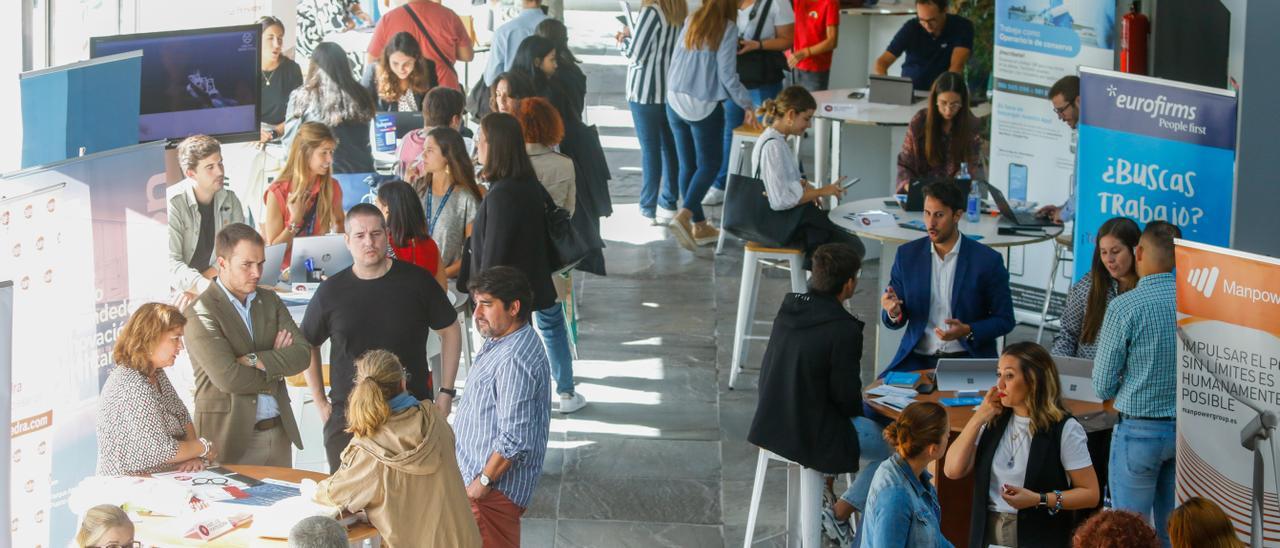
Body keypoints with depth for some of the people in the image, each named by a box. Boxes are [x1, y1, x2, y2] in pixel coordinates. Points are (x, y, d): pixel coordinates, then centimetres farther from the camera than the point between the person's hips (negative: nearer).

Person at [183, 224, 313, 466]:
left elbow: (303, 353, 1)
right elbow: (227, 377, -19)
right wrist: (275, 366, -4)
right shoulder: (201, 312, -9)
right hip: (231, 437, -6)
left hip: (278, 432, 6)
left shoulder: (270, 301, 12)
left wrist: (257, 360, -14)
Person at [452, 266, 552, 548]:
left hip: (495, 488, -11)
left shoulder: (514, 361, -27)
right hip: (477, 473, 11)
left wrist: (483, 481, -20)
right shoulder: (501, 341, 7)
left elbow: (515, 439, -29)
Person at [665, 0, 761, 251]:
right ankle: (684, 216, -13)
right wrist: (748, 106, -4)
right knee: (709, 164, 5)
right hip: (704, 106, -5)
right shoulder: (727, 28, -10)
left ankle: (699, 226, 19)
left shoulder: (691, 22, 5)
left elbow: (675, 62, 11)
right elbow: (727, 76, -12)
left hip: (675, 101, 5)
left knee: (688, 165, 13)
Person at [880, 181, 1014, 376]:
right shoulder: (907, 255, 5)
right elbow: (895, 321, 10)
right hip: (918, 359, 3)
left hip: (967, 358, -2)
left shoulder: (988, 260, -4)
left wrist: (968, 331, -16)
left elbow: (1004, 320, 2)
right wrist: (893, 312, -15)